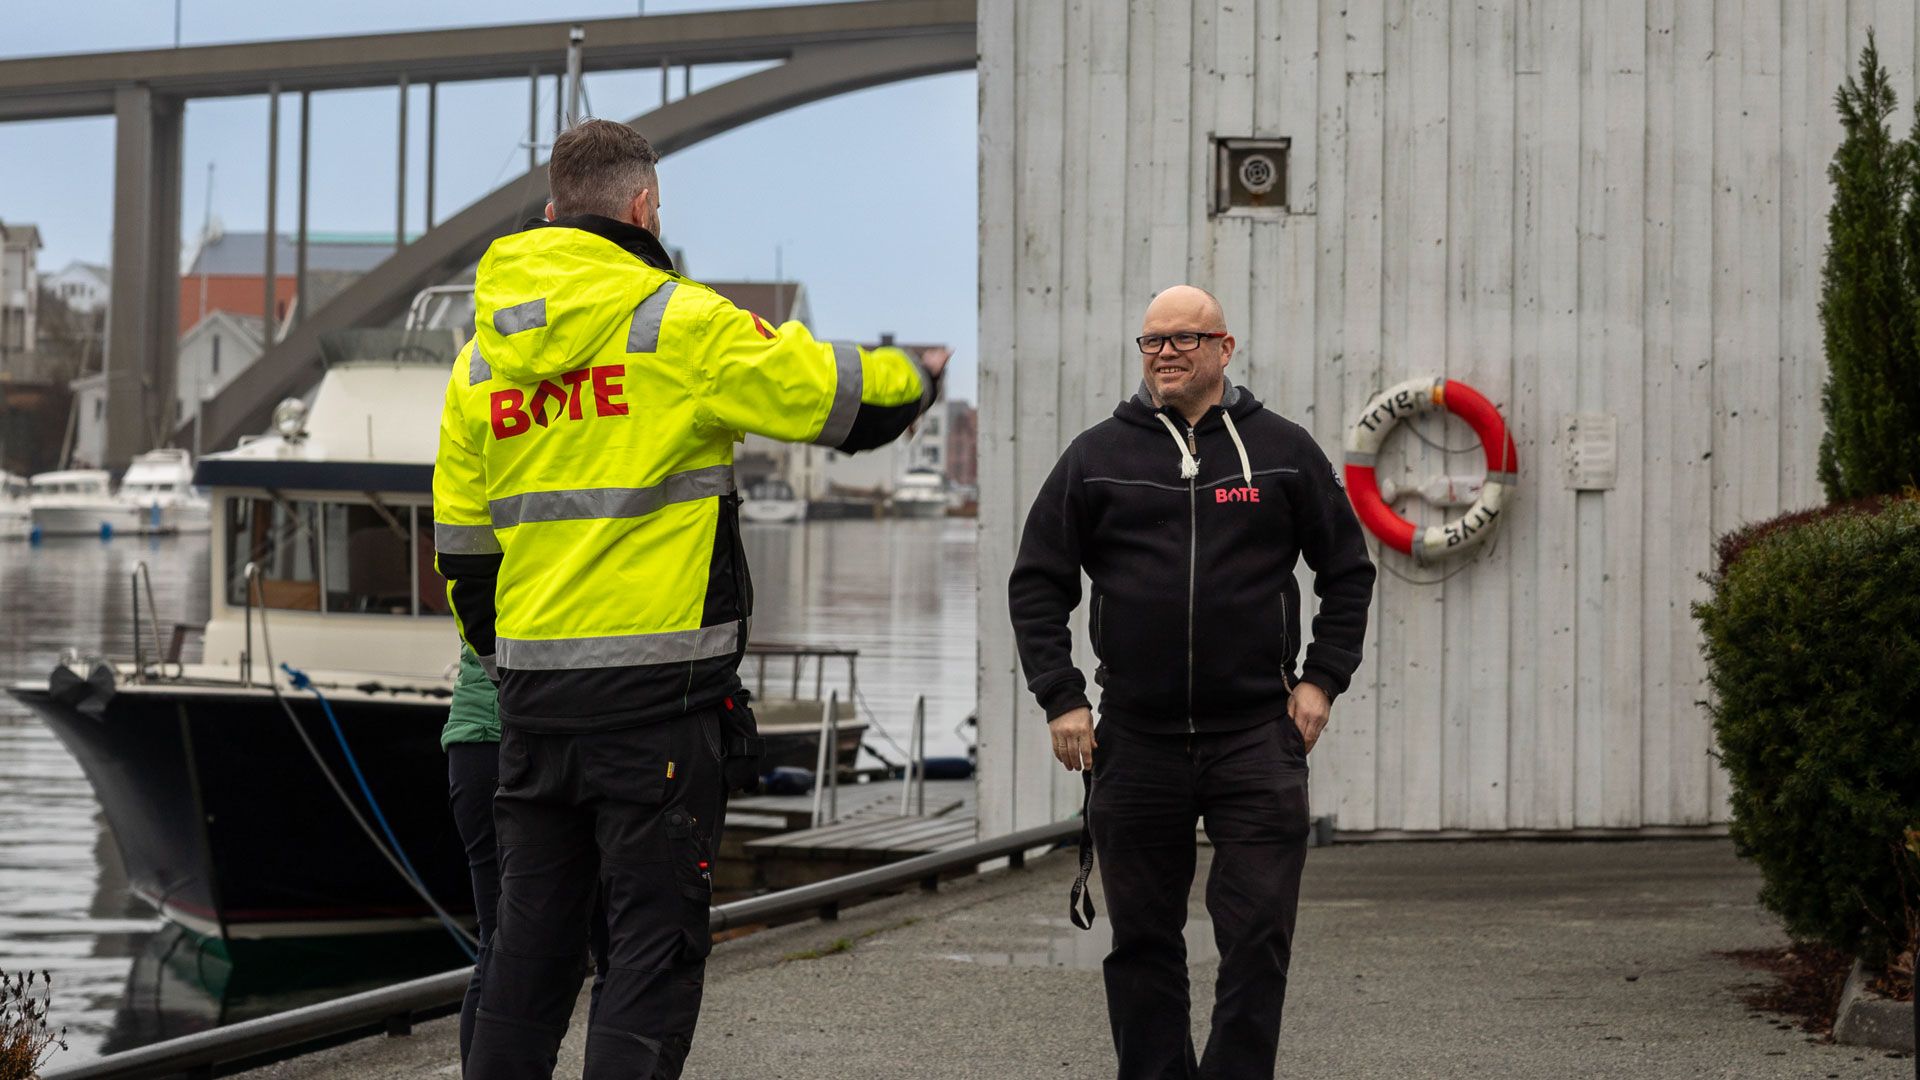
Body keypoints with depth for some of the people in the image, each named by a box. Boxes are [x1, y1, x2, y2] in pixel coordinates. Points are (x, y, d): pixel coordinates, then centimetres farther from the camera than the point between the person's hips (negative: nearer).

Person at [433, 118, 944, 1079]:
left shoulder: (482, 358, 11)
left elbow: (460, 545, 15)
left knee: (532, 930, 12)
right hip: (657, 688, -6)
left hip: (533, 686, 6)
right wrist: (916, 375, 18)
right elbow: (837, 399, -3)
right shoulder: (679, 323, -8)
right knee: (656, 933, -2)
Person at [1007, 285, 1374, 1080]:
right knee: (1143, 940, 6)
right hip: (1136, 740, 1)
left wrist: (1322, 679, 4)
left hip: (1257, 735, -1)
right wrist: (1060, 698, 0)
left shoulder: (1281, 450, 7)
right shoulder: (1097, 457, 7)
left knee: (1259, 937, -6)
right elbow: (1037, 583, 10)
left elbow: (1348, 571, 14)